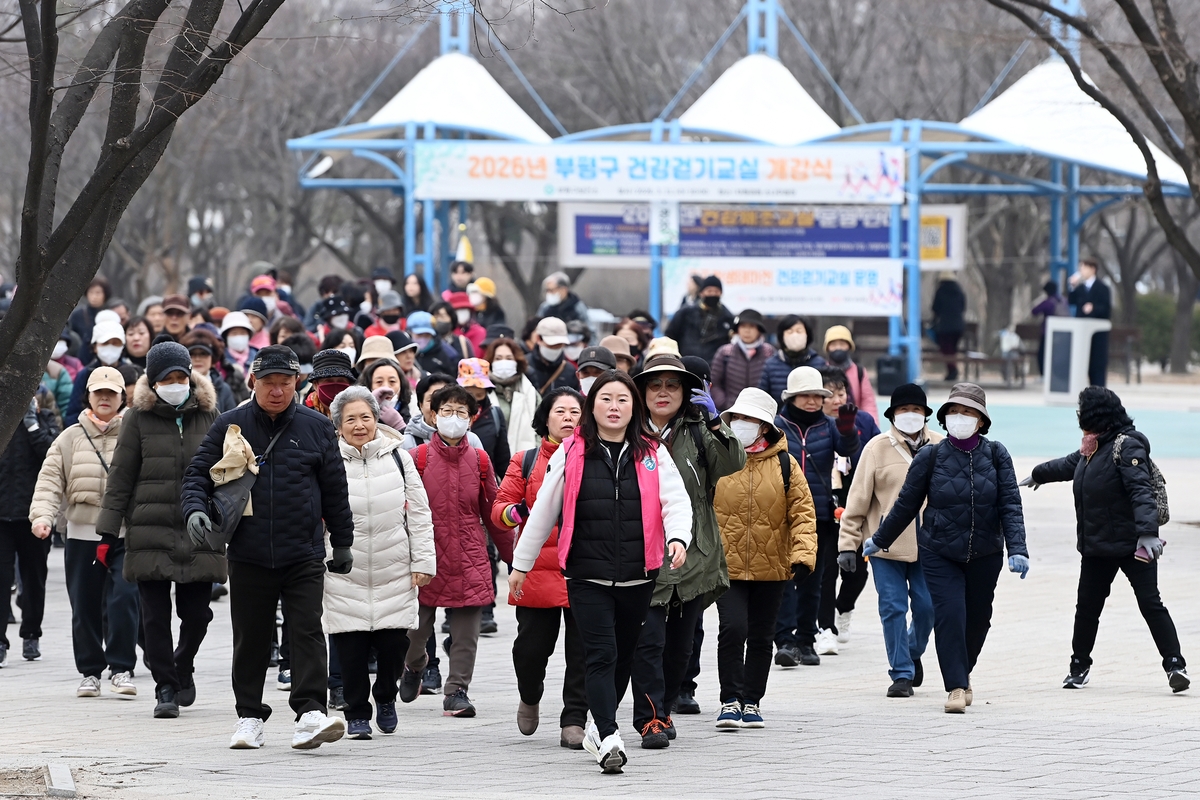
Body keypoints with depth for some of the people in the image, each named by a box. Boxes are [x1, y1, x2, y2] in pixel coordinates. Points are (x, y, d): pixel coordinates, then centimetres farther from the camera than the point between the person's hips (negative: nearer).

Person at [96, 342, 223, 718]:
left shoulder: (208, 416, 9)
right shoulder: (138, 418, 4)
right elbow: (120, 476, 3)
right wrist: (108, 530, -1)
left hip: (198, 531, 1)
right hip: (151, 532, -1)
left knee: (196, 612, 1)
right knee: (156, 614, -2)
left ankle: (183, 667, 29)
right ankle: (165, 688, 6)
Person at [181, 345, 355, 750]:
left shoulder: (316, 427, 5)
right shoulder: (229, 426, 3)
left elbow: (334, 489, 12)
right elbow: (199, 473, 6)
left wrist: (342, 543, 14)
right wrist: (195, 508, -14)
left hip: (304, 553, -1)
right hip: (248, 556, 1)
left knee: (307, 632, -11)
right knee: (250, 638, 8)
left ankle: (310, 714, -17)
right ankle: (250, 716, 19)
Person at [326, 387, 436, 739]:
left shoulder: (398, 458, 5)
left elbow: (419, 512, 8)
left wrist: (423, 561, 2)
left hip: (394, 570, 1)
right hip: (345, 573, -1)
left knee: (393, 642, -1)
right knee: (351, 645, -4)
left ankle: (385, 697, 27)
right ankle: (356, 714, 10)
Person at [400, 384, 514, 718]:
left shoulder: (479, 460, 7)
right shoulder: (420, 457, 0)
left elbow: (492, 511, 13)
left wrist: (510, 554, 14)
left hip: (470, 558, 2)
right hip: (428, 555, -2)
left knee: (466, 630, -3)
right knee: (417, 625, 4)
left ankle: (457, 691, 3)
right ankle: (414, 665, 34)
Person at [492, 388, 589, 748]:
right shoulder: (526, 462, 9)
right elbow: (499, 509, 5)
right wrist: (516, 512, -16)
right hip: (538, 568, -1)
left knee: (583, 651, -3)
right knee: (532, 646, -1)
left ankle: (574, 722, 5)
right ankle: (530, 698, 30)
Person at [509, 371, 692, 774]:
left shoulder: (653, 454, 6)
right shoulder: (572, 453, 3)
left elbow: (676, 501, -2)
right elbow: (544, 510, 8)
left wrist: (678, 537, -23)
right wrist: (521, 563, 11)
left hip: (637, 575, 2)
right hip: (587, 575, -2)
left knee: (624, 655, 12)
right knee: (601, 654, -13)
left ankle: (600, 725, 32)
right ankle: (609, 740, -19)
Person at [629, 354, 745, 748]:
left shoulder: (697, 433, 6)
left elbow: (733, 463, -9)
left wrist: (715, 423, -21)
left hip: (693, 556, 3)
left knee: (681, 643, 12)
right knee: (649, 639, -12)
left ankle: (664, 708, 29)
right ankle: (650, 719, -9)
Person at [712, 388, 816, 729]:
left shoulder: (785, 465, 1)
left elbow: (802, 513, 0)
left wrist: (803, 554, -12)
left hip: (771, 568, 1)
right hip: (726, 566, -1)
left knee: (760, 637, 10)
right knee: (733, 629, -15)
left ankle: (752, 702, 22)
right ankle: (730, 701, -7)